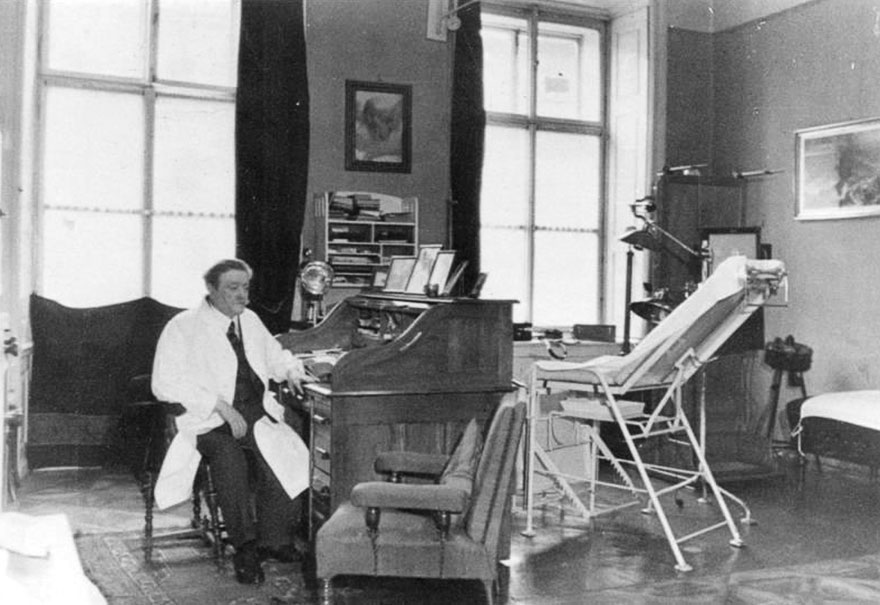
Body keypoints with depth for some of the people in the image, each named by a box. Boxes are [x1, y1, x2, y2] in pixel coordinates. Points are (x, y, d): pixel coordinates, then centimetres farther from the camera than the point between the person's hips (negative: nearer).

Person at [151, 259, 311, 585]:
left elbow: (275, 355, 35)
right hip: (210, 421, -4)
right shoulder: (183, 328, -2)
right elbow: (166, 383, -13)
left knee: (285, 454, -25)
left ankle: (274, 542, -11)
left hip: (257, 412, 5)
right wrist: (220, 405, -22)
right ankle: (245, 549, -21)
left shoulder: (250, 320, 17)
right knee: (229, 456, -34)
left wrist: (290, 370, 10)